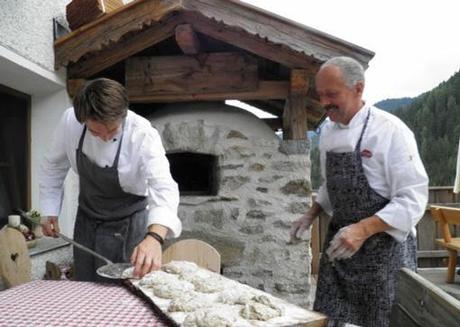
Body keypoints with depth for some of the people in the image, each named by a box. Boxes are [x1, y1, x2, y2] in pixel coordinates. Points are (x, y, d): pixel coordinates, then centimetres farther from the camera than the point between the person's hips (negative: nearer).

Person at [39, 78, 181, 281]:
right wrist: (50, 211, -1)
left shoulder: (143, 135, -30)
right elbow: (54, 167, 0)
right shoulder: (69, 121, -18)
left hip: (127, 224, -3)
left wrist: (154, 237, -59)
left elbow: (164, 188, -43)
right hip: (86, 220, 4)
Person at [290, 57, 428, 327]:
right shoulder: (329, 130, 5)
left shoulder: (390, 131, -17)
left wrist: (363, 229, -29)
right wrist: (311, 215, 6)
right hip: (340, 241, 6)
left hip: (384, 246, -6)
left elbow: (413, 199, -20)